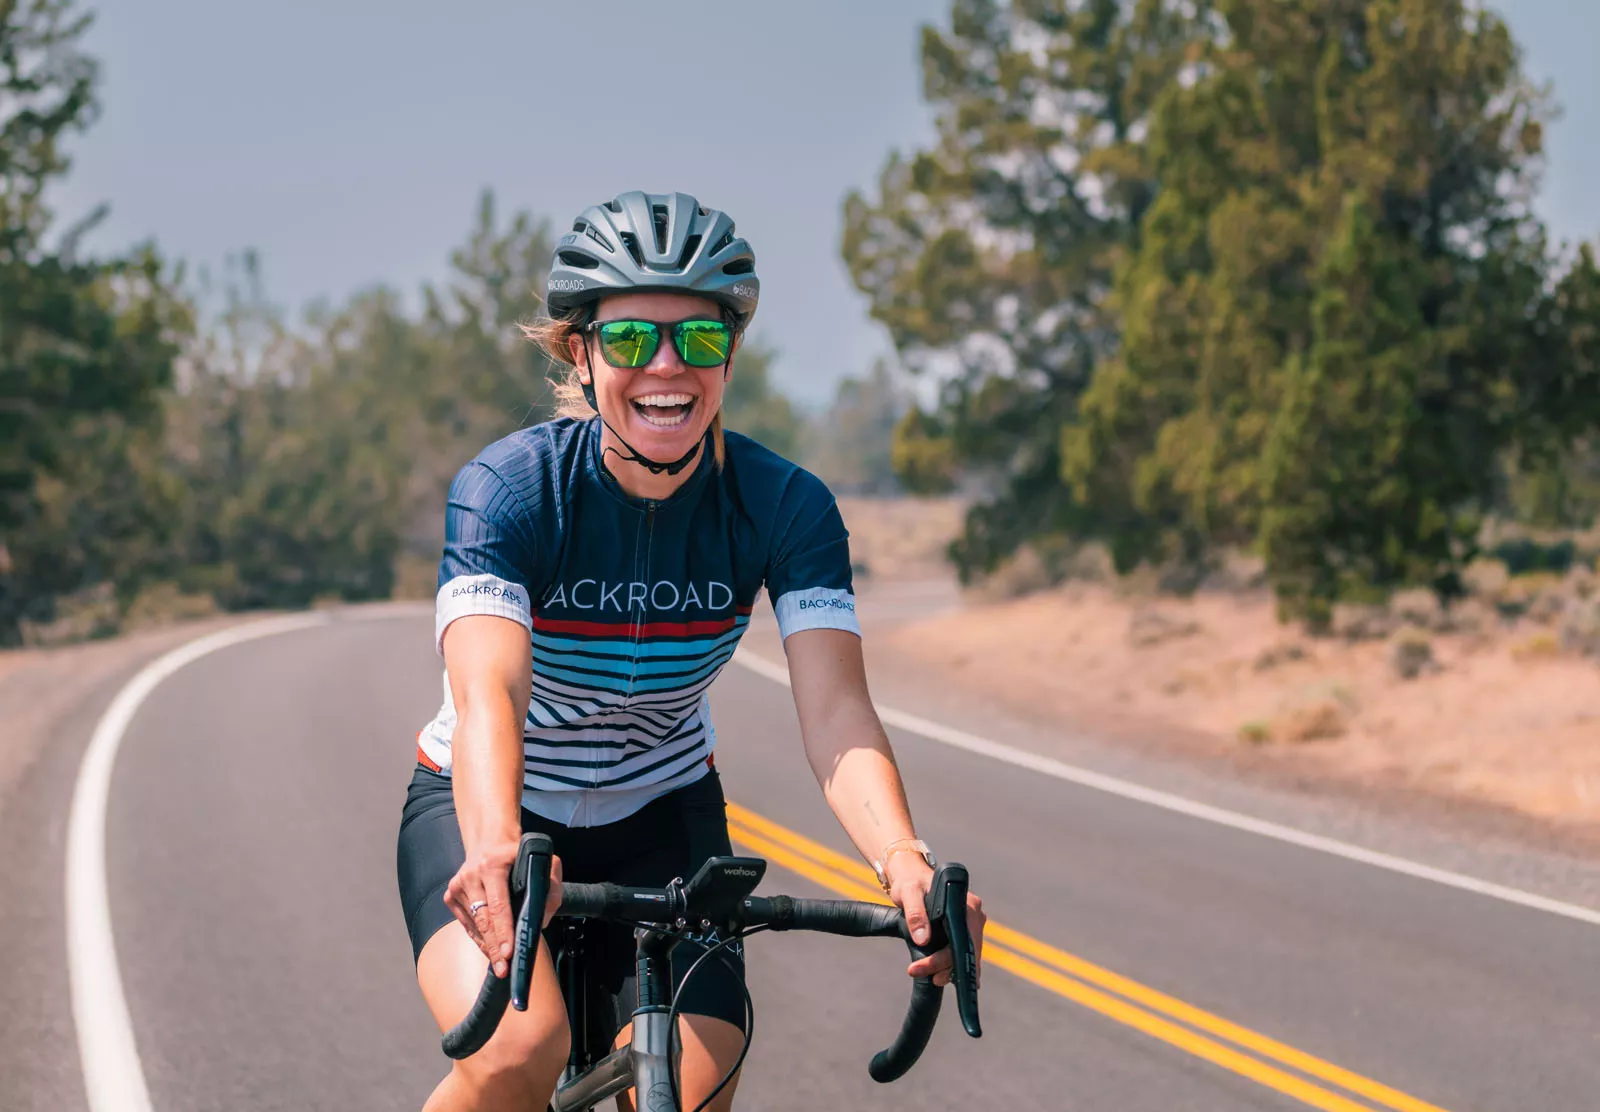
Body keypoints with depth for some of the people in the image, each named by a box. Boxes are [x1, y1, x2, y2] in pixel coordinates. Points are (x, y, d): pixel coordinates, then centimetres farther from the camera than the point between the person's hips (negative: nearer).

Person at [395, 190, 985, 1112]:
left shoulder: (787, 508, -16)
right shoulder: (508, 490, -24)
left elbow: (835, 709, -28)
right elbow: (487, 694, -39)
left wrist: (903, 860, -48)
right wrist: (496, 851, -60)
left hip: (660, 821, 3)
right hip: (495, 807, -3)